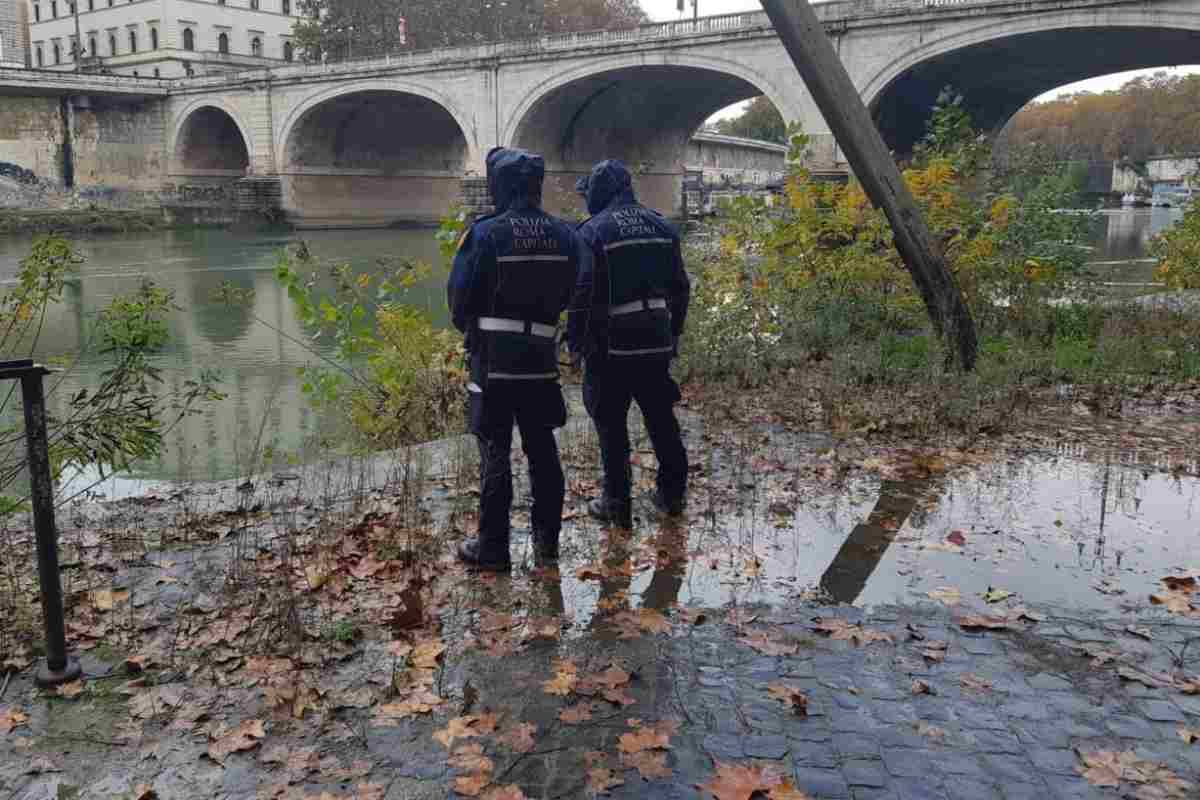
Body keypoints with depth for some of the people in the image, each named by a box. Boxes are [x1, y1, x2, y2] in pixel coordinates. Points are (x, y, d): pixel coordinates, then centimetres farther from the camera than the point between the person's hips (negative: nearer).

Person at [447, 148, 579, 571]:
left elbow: (460, 296, -7)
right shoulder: (563, 235, 3)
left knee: (495, 452, 2)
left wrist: (469, 327, 13)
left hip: (493, 358, -4)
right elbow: (566, 295, 10)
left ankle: (492, 546, 8)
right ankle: (547, 538, 21)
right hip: (541, 358, 5)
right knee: (542, 447, 13)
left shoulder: (486, 233, -12)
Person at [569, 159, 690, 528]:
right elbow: (680, 287, 12)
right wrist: (674, 333, 20)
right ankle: (672, 494, 24)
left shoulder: (593, 231, -9)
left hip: (611, 346, -5)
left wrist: (575, 342, -4)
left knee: (611, 426, 4)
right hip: (657, 343, 6)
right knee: (662, 419, 15)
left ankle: (617, 503, 8)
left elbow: (582, 293, -13)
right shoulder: (662, 226, 8)